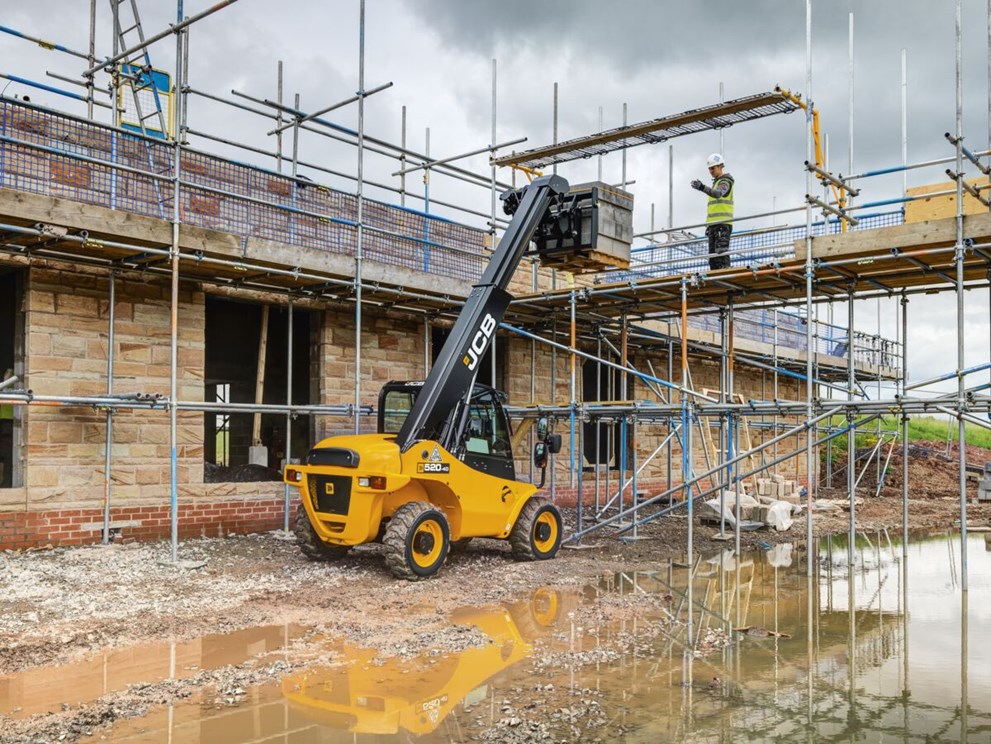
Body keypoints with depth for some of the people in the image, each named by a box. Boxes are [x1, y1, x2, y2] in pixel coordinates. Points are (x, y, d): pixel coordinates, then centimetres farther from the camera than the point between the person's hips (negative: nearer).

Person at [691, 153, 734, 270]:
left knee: (721, 251, -17)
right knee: (712, 254, 5)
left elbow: (718, 193, -27)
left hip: (723, 223, -9)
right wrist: (708, 224, 23)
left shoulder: (726, 181, -2)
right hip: (713, 223, 9)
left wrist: (702, 187, -42)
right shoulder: (716, 182, 26)